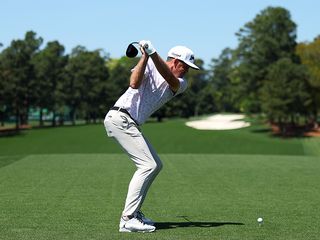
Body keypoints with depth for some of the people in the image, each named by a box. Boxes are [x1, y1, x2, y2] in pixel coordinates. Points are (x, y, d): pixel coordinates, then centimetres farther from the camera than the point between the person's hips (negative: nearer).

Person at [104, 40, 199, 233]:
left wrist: (153, 54, -28)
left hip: (131, 125, 8)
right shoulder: (149, 65, -2)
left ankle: (134, 212, 16)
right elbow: (134, 83, -20)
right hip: (120, 117, -8)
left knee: (156, 165, 12)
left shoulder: (181, 84, 10)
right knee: (148, 164, -16)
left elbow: (170, 79, -14)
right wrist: (145, 56, -22)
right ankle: (127, 220, -20)